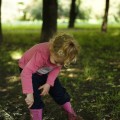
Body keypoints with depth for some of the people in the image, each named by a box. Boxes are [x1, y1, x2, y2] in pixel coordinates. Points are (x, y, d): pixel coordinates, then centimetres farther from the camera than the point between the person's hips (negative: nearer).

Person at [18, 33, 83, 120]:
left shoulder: (61, 56, -28)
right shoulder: (41, 55, -46)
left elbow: (56, 69, -11)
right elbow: (26, 72, -49)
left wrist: (48, 84, -24)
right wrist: (29, 93, -53)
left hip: (46, 71, 5)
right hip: (28, 68, -5)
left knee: (58, 90, 4)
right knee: (35, 96, -18)